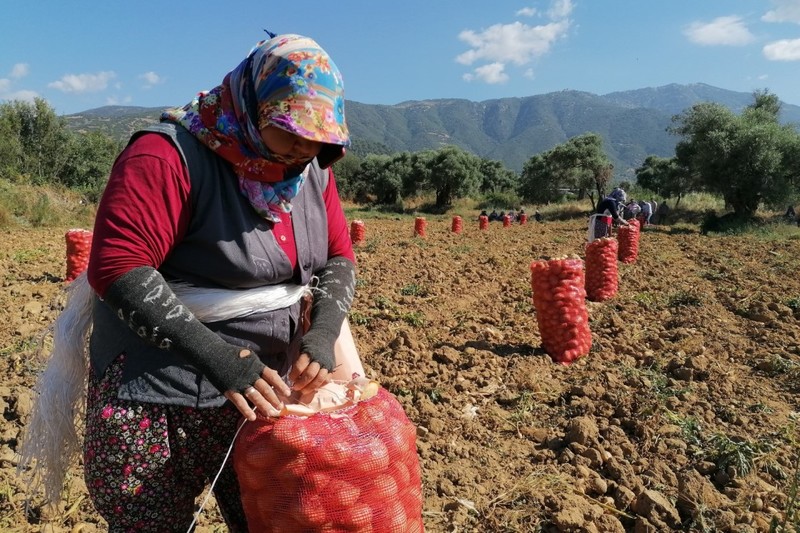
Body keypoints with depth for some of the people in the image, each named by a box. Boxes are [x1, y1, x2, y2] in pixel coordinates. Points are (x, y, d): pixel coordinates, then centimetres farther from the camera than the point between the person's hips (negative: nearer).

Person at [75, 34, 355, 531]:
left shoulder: (312, 170, 4)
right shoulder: (168, 156, -17)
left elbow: (338, 258, 6)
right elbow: (117, 267, -24)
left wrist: (323, 330, -13)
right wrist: (215, 355, -30)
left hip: (262, 387, 6)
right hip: (158, 401, -5)